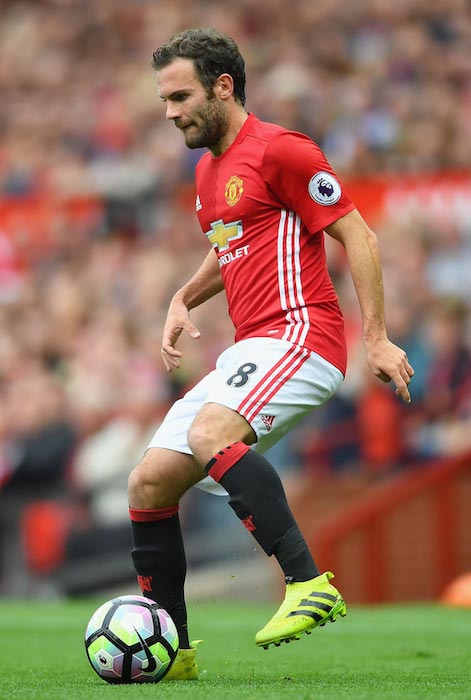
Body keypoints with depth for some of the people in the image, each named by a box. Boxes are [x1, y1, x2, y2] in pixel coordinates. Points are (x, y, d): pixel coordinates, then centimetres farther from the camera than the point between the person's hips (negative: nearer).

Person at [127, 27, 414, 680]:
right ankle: (169, 650, 10)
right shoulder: (208, 171, 20)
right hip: (248, 350, 9)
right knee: (149, 482, 1)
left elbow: (358, 236, -8)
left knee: (209, 434, -35)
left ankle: (310, 585, -36)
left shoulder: (279, 149, -7)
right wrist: (183, 300, 18)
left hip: (299, 334, -9)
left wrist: (376, 338, -13)